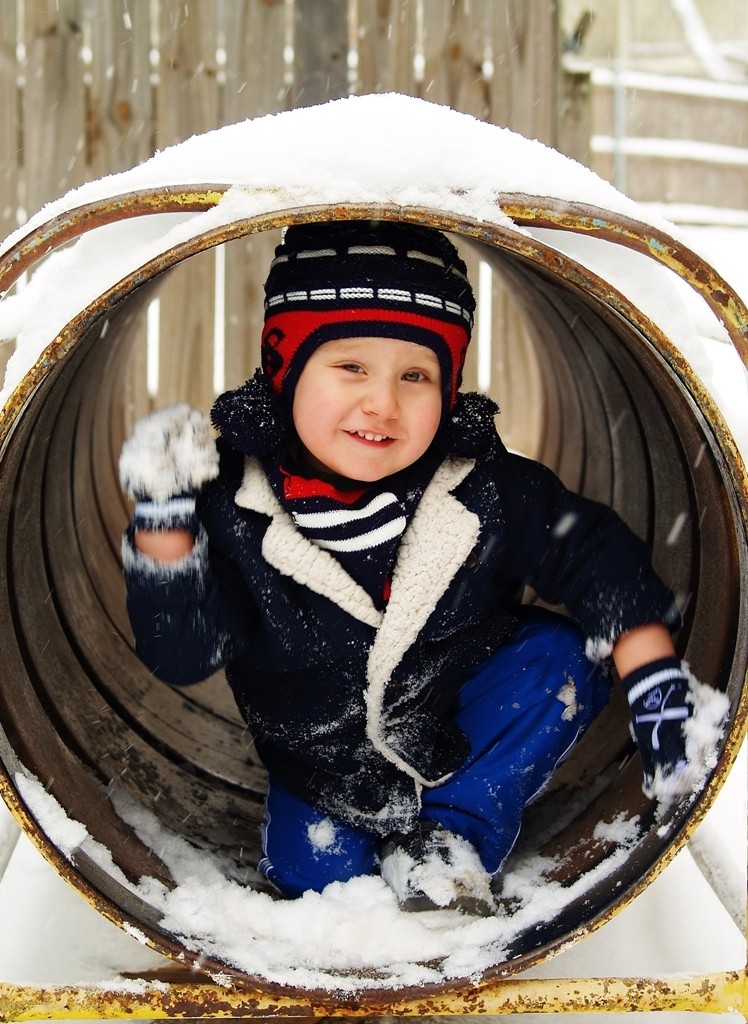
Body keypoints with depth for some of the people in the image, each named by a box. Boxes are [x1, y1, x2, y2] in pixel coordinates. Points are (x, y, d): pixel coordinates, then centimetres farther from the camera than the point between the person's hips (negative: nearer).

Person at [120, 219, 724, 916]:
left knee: (560, 659, -20)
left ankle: (451, 838, -10)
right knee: (313, 871, -14)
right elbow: (182, 656, -26)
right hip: (325, 756, 0)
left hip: (462, 718, 1)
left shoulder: (486, 492, -21)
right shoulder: (234, 507, -23)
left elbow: (601, 561, -14)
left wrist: (657, 691, -24)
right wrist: (164, 526, -40)